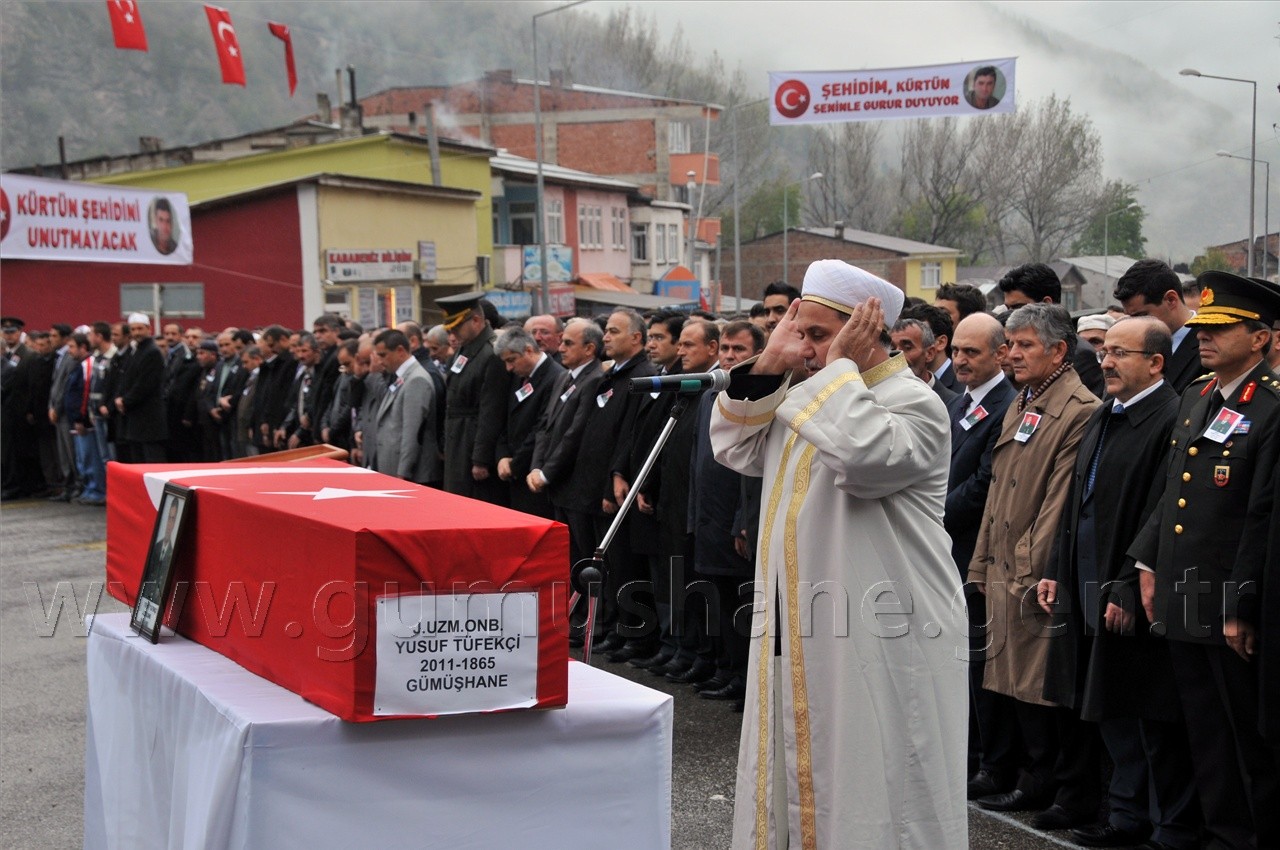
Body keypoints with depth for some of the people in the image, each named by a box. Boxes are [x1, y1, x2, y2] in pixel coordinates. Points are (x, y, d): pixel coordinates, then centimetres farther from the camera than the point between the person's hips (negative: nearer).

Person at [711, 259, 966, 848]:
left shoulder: (915, 403, -12)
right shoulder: (805, 400, 13)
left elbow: (860, 457, -32)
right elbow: (733, 448, 9)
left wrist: (840, 365, -20)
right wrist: (768, 365, -1)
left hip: (877, 643, -8)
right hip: (799, 637, 8)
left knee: (867, 786, 0)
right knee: (803, 771, 16)